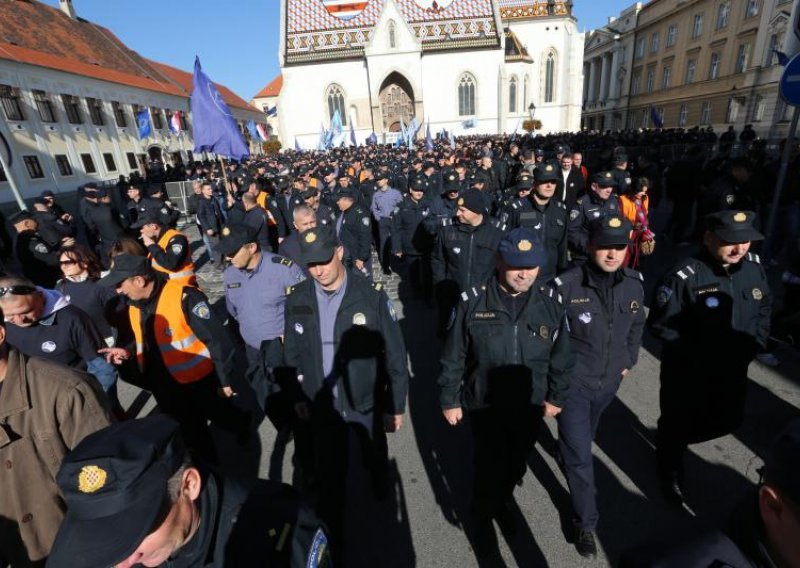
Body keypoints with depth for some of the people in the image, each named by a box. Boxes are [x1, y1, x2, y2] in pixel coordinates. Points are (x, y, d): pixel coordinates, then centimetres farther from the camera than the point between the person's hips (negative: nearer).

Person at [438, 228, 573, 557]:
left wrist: (556, 396, 8)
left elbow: (561, 357, 3)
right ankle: (482, 519, 43)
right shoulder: (473, 302, -16)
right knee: (489, 468, 10)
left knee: (515, 466, 23)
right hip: (484, 406, -3)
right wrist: (449, 399, -4)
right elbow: (453, 358, -8)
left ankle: (502, 504, 55)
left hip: (530, 408, 3)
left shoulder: (551, 303, -9)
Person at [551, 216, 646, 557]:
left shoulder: (634, 285, -8)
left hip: (610, 381, 5)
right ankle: (585, 522, 24)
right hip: (573, 382, -4)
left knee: (583, 437, 29)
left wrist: (629, 362, 14)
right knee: (580, 454, 2)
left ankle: (567, 452, 60)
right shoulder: (566, 285, -24)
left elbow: (636, 327, 11)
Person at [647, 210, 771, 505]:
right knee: (678, 424, 15)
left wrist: (754, 342, 2)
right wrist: (696, 351, -18)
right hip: (688, 373, -6)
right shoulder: (684, 276, -26)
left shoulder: (754, 267, -5)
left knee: (726, 421, 26)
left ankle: (681, 437, 55)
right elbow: (660, 325, -21)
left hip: (733, 370, 6)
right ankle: (671, 470, 43)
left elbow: (764, 307, 12)